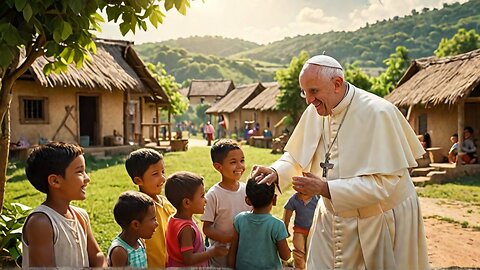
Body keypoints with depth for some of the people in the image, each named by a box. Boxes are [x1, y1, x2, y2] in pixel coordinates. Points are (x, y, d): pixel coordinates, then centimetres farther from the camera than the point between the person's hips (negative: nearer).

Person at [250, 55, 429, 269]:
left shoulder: (377, 113, -23)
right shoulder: (315, 111, -4)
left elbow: (383, 183, -26)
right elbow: (296, 157, 8)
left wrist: (325, 188, -29)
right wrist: (275, 172, -13)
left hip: (378, 222, -4)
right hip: (333, 218, 5)